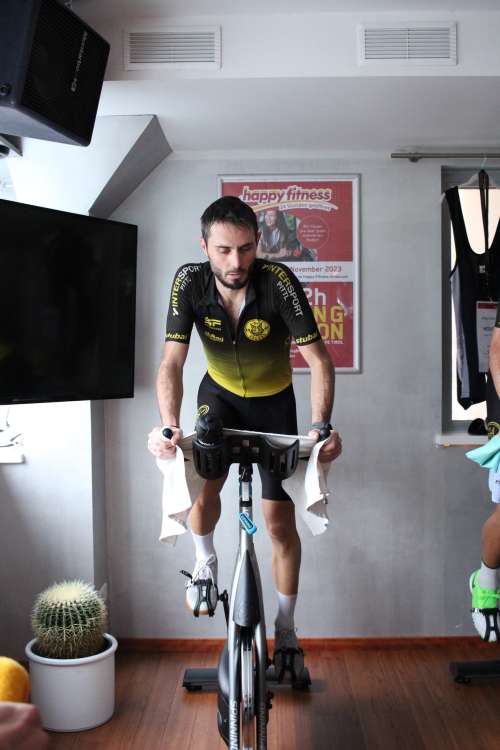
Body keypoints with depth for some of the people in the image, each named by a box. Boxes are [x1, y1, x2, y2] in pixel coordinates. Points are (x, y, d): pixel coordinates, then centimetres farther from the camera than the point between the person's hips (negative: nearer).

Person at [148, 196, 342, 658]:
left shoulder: (278, 282, -29)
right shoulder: (190, 282, -24)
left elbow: (319, 360, -29)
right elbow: (172, 363, -25)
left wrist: (322, 425, -45)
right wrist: (169, 426, -41)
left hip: (274, 400, -1)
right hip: (220, 393, 1)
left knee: (280, 523, 1)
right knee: (203, 485, -25)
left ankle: (286, 628, 22)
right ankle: (205, 561, 9)